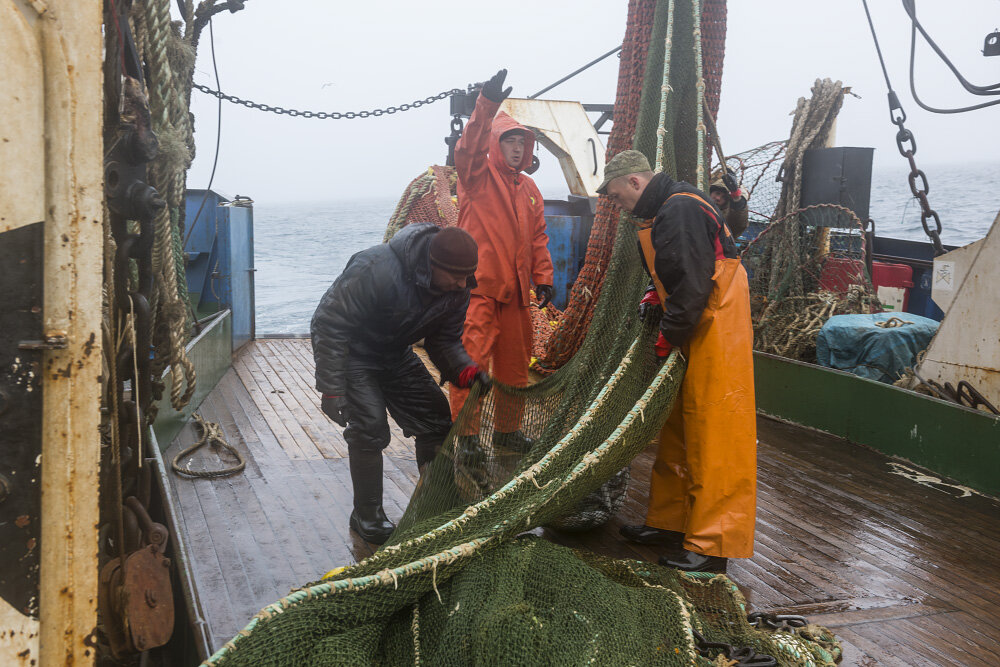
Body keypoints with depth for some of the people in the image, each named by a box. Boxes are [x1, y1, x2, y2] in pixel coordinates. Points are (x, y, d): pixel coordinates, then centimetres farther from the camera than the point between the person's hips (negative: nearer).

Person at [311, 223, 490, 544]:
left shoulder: (456, 289, -15)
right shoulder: (376, 270, -37)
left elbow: (445, 341, -4)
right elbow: (330, 324, -32)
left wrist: (467, 371, -26)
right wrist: (332, 390, -33)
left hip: (396, 355, 7)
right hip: (352, 353, -6)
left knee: (437, 418, 2)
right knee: (370, 427, -17)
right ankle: (366, 518, 3)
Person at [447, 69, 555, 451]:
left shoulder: (528, 188, 17)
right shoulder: (478, 176, -1)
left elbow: (537, 237, 19)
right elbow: (469, 146, -21)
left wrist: (543, 277, 11)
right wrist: (488, 104, -32)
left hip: (515, 290, 7)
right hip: (478, 286, -6)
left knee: (515, 363, 13)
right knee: (472, 360, -9)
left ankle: (508, 429, 28)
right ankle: (464, 434, 0)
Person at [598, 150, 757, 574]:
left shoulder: (681, 211, -18)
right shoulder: (663, 211, 15)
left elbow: (695, 283, -23)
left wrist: (670, 334, -14)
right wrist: (657, 296, 6)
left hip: (715, 335, -11)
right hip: (692, 334, 11)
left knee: (714, 435, -6)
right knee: (678, 432, 16)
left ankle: (712, 546, -1)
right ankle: (670, 522, 27)